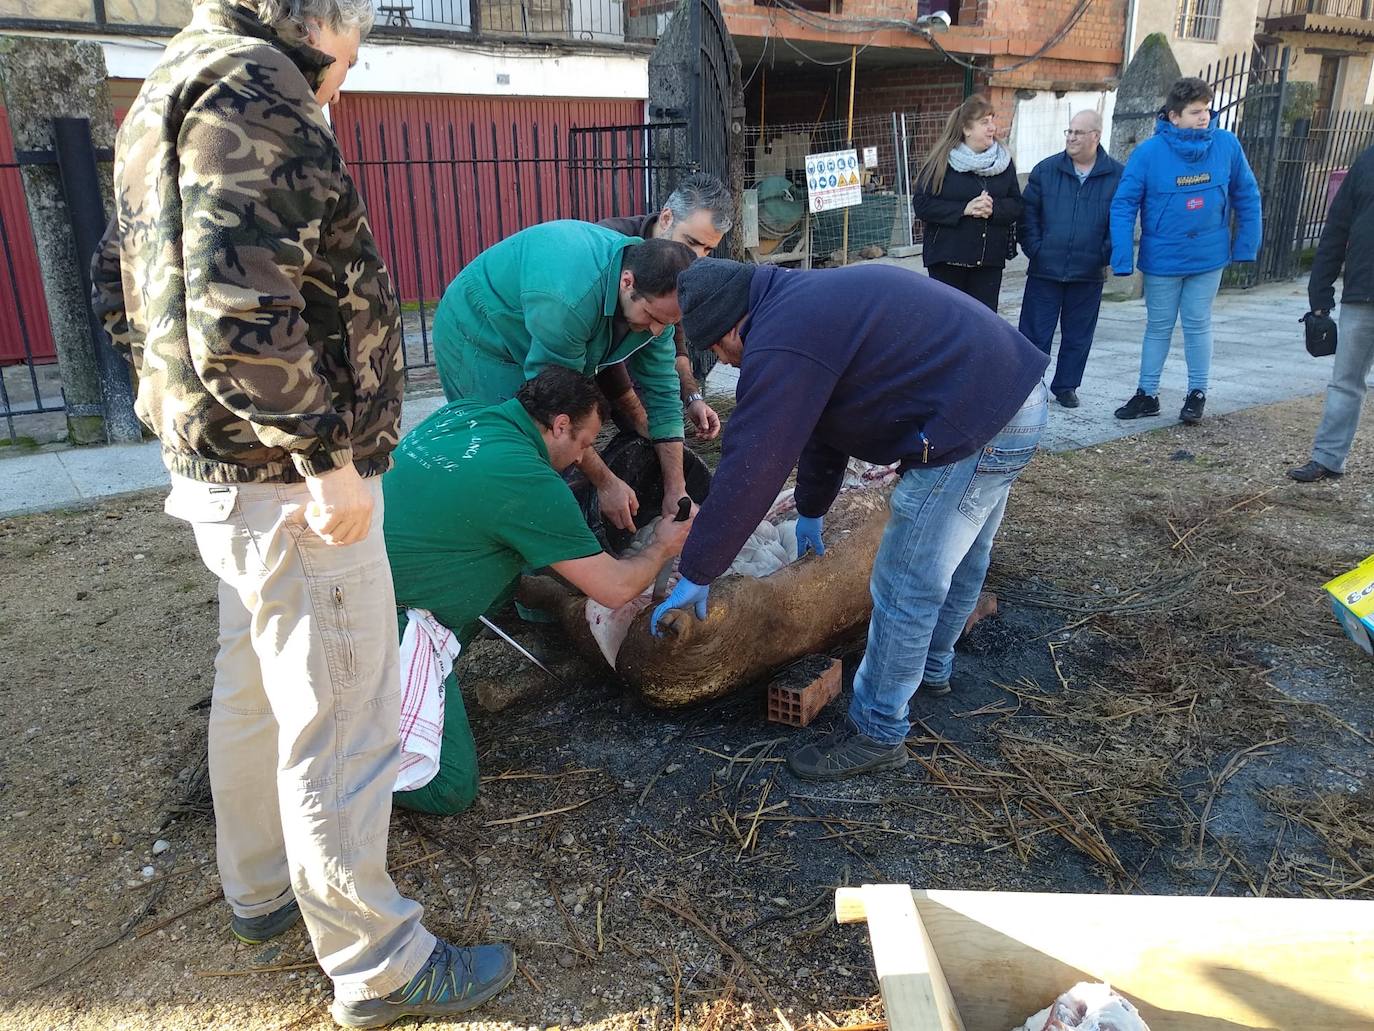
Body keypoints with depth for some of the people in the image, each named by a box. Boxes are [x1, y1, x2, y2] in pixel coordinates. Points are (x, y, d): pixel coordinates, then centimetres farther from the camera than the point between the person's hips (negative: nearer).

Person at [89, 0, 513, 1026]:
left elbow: (123, 285, 20)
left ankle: (261, 888, 42)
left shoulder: (177, 86, 17)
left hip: (222, 468, 11)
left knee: (254, 687, 22)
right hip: (287, 478, -11)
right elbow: (238, 305, -27)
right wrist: (326, 455, -22)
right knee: (338, 725, 0)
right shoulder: (252, 88, -15)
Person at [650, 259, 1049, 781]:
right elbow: (821, 423, 25)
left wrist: (696, 575, -9)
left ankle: (877, 735, 16)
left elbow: (748, 471, -18)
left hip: (975, 427, -11)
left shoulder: (782, 342, -17)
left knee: (906, 589, 0)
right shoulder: (807, 301, 15)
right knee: (957, 560, 27)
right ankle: (932, 668, 49)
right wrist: (811, 511, 34)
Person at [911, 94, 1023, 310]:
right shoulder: (942, 161, -4)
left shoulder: (1004, 161, 7)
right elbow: (921, 205, -10)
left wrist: (993, 208, -15)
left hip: (990, 260, 3)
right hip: (947, 259, -3)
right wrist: (964, 209, -17)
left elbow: (1016, 205, 7)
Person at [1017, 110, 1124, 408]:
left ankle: (1066, 386, 24)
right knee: (1035, 333, 1)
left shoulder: (1117, 176, 1)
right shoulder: (1045, 170, 2)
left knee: (1078, 336, 11)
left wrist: (1106, 254, -5)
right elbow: (1028, 213, 4)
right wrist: (1035, 249, -5)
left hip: (1088, 275, 1)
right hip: (1044, 271, 0)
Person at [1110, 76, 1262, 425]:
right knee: (1158, 327, 11)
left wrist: (1246, 246, 1)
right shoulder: (1149, 152, -15)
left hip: (1209, 257, 1)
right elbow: (1123, 205, -14)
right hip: (1162, 258, -1)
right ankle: (1147, 394, 23)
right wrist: (1122, 259, -20)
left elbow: (1247, 197, 2)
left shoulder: (1227, 145, -8)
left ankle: (1198, 393, 23)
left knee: (1198, 324, 10)